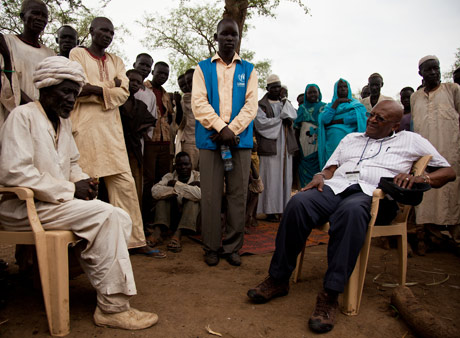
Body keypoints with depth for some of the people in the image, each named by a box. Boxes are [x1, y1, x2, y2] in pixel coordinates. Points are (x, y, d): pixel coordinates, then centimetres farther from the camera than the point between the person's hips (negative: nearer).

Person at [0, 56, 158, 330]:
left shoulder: (64, 122, 17)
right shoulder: (23, 116, -9)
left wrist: (84, 183, 1)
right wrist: (71, 189, -19)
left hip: (59, 202, 8)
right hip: (24, 206, -8)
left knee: (121, 219, -12)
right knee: (105, 216, -25)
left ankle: (110, 300, -5)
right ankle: (113, 307, -15)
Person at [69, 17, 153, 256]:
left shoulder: (116, 61, 20)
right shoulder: (77, 54, 9)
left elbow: (124, 92, 5)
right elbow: (80, 88, -7)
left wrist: (96, 89, -7)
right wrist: (110, 86, -2)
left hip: (111, 128, 4)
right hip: (85, 127, -4)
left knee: (125, 183, -1)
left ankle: (132, 239, 4)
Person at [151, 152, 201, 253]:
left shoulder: (197, 176, -6)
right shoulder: (169, 176, 0)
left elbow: (199, 194, -30)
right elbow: (155, 191, -21)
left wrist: (176, 184, -22)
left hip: (192, 218, -1)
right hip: (172, 218, 2)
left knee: (193, 199, -27)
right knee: (164, 194, -16)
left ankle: (177, 236, -39)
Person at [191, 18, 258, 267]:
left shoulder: (248, 70, 15)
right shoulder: (203, 68, 13)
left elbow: (251, 105, 4)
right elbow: (199, 102, 0)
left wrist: (232, 130, -11)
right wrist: (221, 127, -12)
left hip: (240, 140, 1)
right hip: (211, 140, -1)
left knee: (238, 195, 1)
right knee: (211, 195, 0)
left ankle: (232, 247, 11)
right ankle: (211, 248, 11)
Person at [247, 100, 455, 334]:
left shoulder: (410, 141, 21)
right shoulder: (351, 138, 30)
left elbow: (448, 171, 18)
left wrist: (419, 179, -3)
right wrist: (320, 177, 0)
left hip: (370, 194, -3)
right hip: (335, 187, 3)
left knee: (351, 210, -41)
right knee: (298, 202, -30)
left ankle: (330, 295, -36)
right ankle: (278, 279, -20)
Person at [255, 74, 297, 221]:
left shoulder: (285, 102, 20)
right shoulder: (261, 105, 4)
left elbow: (293, 116, 2)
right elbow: (260, 123, -11)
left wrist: (284, 101, -7)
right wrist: (281, 119, -4)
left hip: (285, 146, 5)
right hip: (270, 146, -5)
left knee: (285, 177, 4)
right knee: (271, 179, -7)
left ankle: (283, 208, 10)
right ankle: (271, 210, -3)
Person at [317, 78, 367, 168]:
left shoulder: (355, 104, 13)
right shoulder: (330, 105, 19)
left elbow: (357, 116, -9)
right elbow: (324, 120, 0)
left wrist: (333, 122, -4)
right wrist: (337, 102, 0)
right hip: (332, 143, 2)